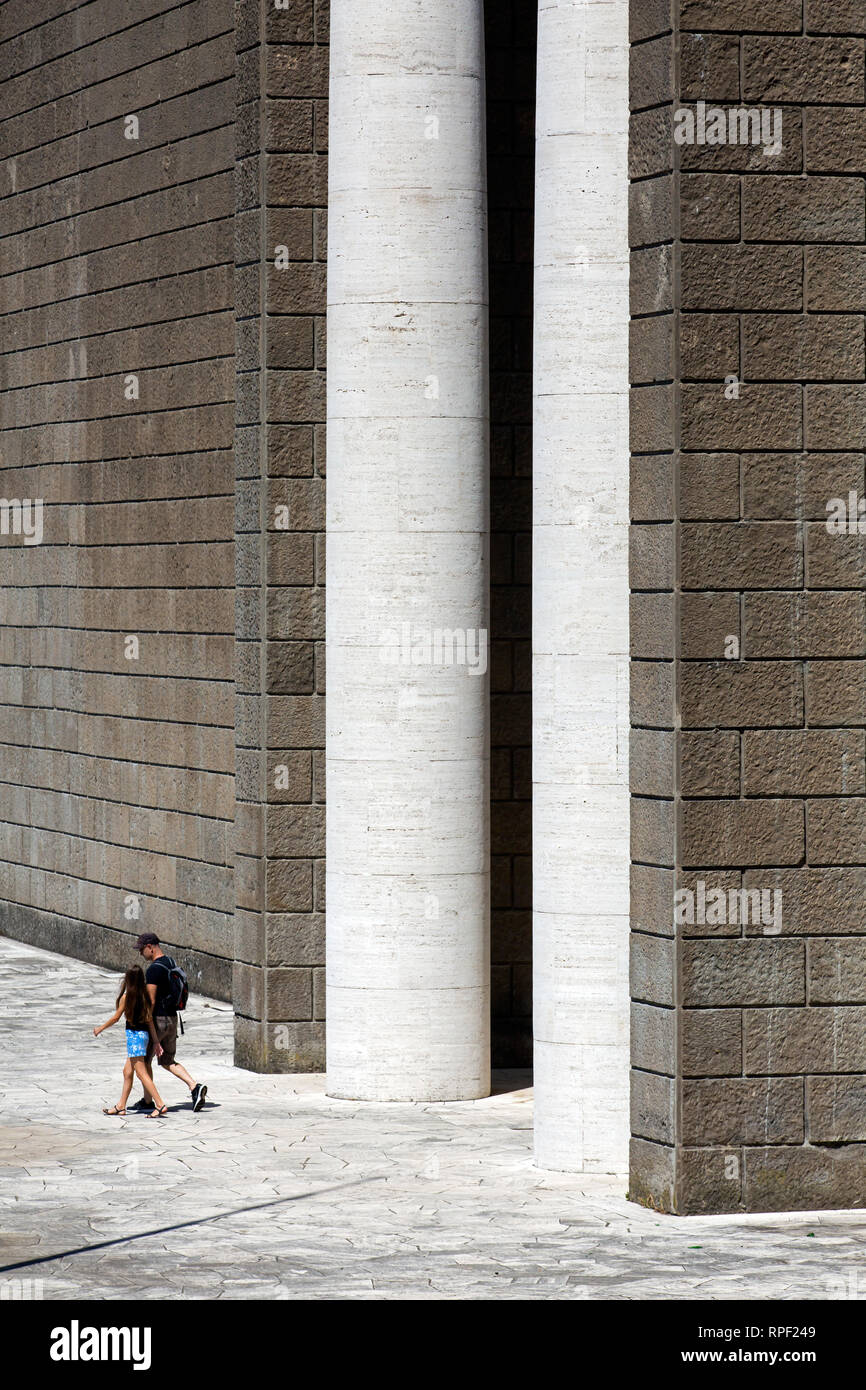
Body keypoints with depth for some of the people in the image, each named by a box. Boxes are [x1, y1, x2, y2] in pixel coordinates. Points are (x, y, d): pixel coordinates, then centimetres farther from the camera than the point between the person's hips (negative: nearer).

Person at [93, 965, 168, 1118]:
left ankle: (160, 1105, -16)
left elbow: (115, 1017, -5)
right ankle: (121, 1106, 24)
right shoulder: (144, 996, 5)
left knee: (141, 1073, -8)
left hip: (134, 1035, -8)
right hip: (144, 1033, 8)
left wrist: (100, 1028, 11)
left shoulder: (126, 997, -13)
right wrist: (156, 1040, 10)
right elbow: (150, 1019, 7)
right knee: (127, 1072, 17)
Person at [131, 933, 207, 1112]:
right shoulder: (170, 963, 10)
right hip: (172, 1018, 9)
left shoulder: (154, 969, -18)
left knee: (144, 1060, 9)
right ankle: (194, 1087, -5)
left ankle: (147, 1100, 14)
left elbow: (151, 1001, -21)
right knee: (168, 1062, 14)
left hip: (158, 1019, -9)